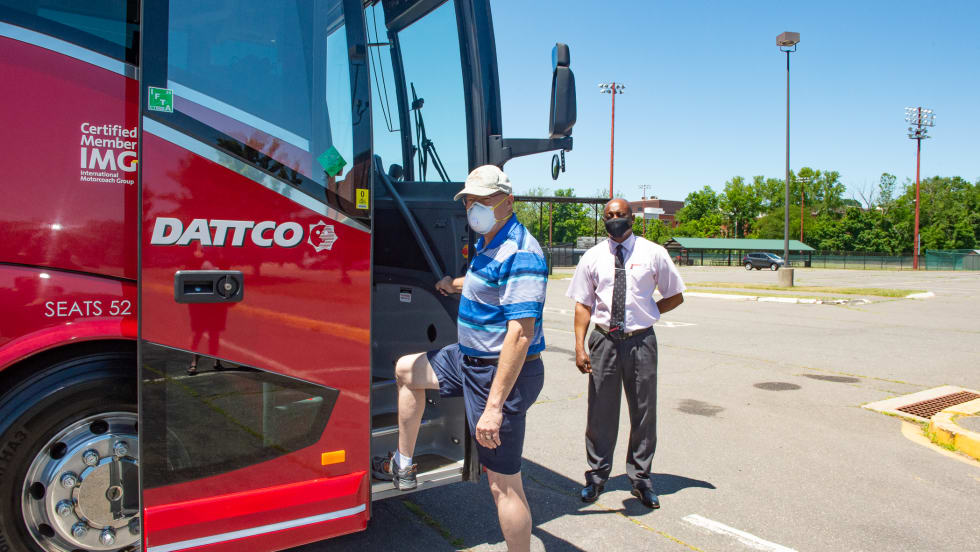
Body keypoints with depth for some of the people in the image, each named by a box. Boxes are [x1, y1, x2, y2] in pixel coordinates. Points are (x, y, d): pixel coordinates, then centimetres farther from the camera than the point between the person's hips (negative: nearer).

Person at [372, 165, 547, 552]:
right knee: (405, 370, 24)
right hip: (469, 360, 11)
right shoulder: (488, 245, 9)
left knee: (503, 483, -4)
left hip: (501, 374, -11)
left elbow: (520, 334, -29)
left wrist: (494, 406, -31)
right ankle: (403, 466, 32)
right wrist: (456, 284, 34)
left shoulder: (520, 253, -23)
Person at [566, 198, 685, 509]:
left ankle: (640, 478, 29)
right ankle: (597, 476, 28)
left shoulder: (653, 254, -1)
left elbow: (675, 296, 9)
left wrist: (647, 313, -3)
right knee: (600, 411, 9)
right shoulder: (593, 257, 2)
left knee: (644, 411, 10)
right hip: (604, 340, 1)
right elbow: (583, 305, 2)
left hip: (641, 341, 0)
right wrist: (580, 347, -7)